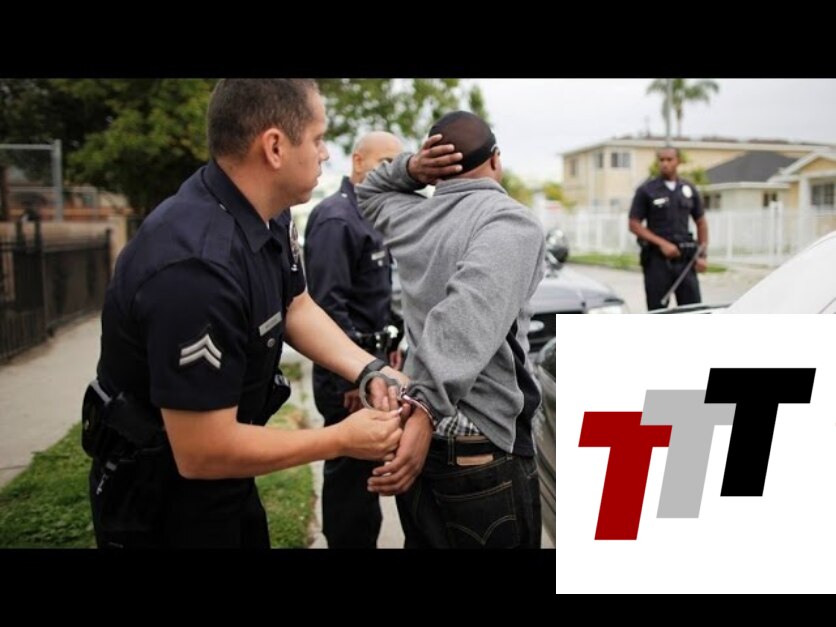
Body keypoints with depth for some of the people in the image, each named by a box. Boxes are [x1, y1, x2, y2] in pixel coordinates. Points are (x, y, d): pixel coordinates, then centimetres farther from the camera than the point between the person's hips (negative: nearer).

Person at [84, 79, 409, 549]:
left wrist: (369, 369, -11)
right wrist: (343, 439, -22)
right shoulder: (197, 266, -36)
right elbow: (203, 453, -32)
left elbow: (295, 307, 6)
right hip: (160, 494, -8)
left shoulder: (268, 215, -6)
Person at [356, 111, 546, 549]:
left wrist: (410, 169, 9)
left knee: (425, 543, 23)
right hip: (483, 455, -7)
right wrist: (427, 410, -37)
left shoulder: (412, 217, 6)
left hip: (424, 444, 7)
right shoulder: (512, 222, -14)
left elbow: (369, 193, 30)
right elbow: (469, 315, -31)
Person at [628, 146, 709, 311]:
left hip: (685, 259, 3)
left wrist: (703, 254, 8)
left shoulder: (689, 189, 11)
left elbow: (701, 223, 18)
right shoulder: (646, 190, 1)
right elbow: (634, 224, -4)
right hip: (657, 259, -3)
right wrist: (662, 243, -13)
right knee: (657, 311, 1)